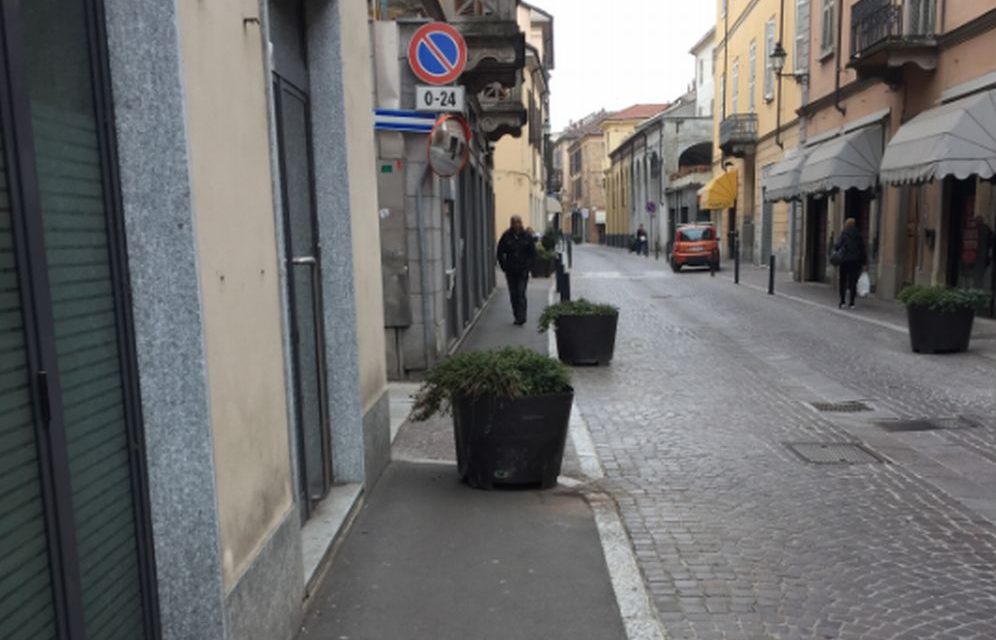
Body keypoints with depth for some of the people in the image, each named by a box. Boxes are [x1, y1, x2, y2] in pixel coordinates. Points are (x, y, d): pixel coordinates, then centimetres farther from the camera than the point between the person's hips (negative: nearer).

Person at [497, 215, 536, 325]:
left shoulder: (527, 237, 0)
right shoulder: (506, 237, 0)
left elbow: (533, 254, 5)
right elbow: (500, 253, 6)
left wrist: (527, 266, -4)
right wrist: (504, 267, -1)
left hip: (522, 271, -2)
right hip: (510, 271, 2)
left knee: (521, 294, -10)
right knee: (513, 295, 7)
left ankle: (521, 317, -9)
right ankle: (518, 316, 18)